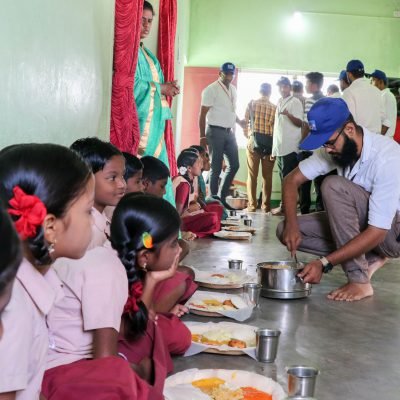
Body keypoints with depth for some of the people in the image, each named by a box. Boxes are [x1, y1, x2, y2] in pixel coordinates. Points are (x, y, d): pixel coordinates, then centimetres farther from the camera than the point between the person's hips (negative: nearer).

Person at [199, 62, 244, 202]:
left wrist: (239, 122, 10)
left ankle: (222, 198, 19)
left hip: (229, 132, 8)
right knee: (216, 168, -3)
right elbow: (202, 114, -11)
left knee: (234, 165, 8)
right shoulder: (211, 89, -9)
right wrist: (202, 136, -15)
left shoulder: (233, 90, 13)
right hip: (216, 132, -7)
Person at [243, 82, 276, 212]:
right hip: (269, 143, 1)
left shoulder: (252, 103, 4)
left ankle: (252, 205, 1)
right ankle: (266, 205, 9)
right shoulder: (275, 107, 4)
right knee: (267, 175, 7)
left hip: (254, 141, 0)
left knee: (252, 175, 3)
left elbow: (245, 122, 2)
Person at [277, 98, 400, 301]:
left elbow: (377, 232, -32)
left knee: (334, 186, -30)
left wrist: (324, 263, -35)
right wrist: (291, 224, -18)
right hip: (360, 225, 7)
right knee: (285, 231, -9)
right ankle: (369, 259, -1)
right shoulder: (335, 147, -9)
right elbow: (292, 179, -2)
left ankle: (359, 281, -22)